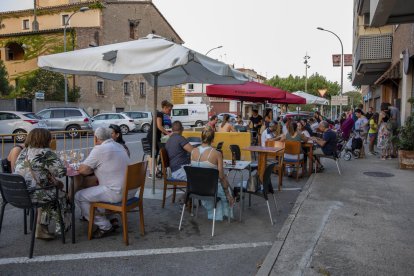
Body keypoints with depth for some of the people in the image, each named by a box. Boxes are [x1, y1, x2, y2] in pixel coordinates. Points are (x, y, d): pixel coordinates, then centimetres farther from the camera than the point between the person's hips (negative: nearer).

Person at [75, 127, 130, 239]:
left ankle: (105, 226, 3)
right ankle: (110, 216, 31)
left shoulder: (99, 149, -11)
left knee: (79, 196, 1)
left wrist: (92, 169, 8)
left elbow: (82, 170, -11)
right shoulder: (119, 146, 14)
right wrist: (96, 167, 15)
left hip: (117, 193, -9)